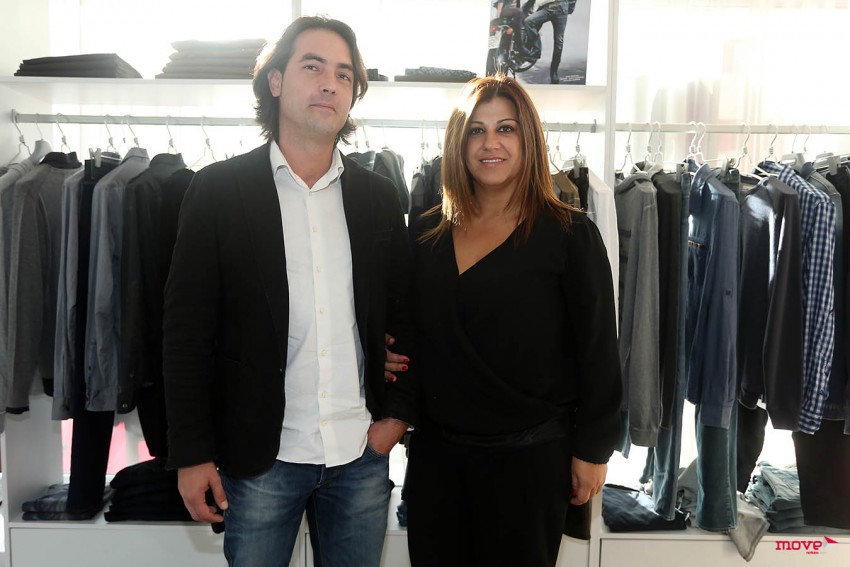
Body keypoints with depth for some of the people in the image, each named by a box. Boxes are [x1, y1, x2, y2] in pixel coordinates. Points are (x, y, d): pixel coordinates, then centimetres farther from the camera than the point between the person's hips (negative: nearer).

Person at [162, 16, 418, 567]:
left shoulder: (380, 197, 5)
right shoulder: (218, 190, -4)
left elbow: (403, 317, 9)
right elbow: (187, 331, -5)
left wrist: (398, 414, 1)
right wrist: (192, 454, -6)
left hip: (362, 456, 3)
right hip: (260, 456, -2)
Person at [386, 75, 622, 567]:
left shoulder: (569, 235, -8)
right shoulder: (430, 232, 5)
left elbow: (598, 351, -7)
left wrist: (592, 450, -6)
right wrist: (392, 356, -2)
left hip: (528, 455, -4)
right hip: (434, 451, 4)